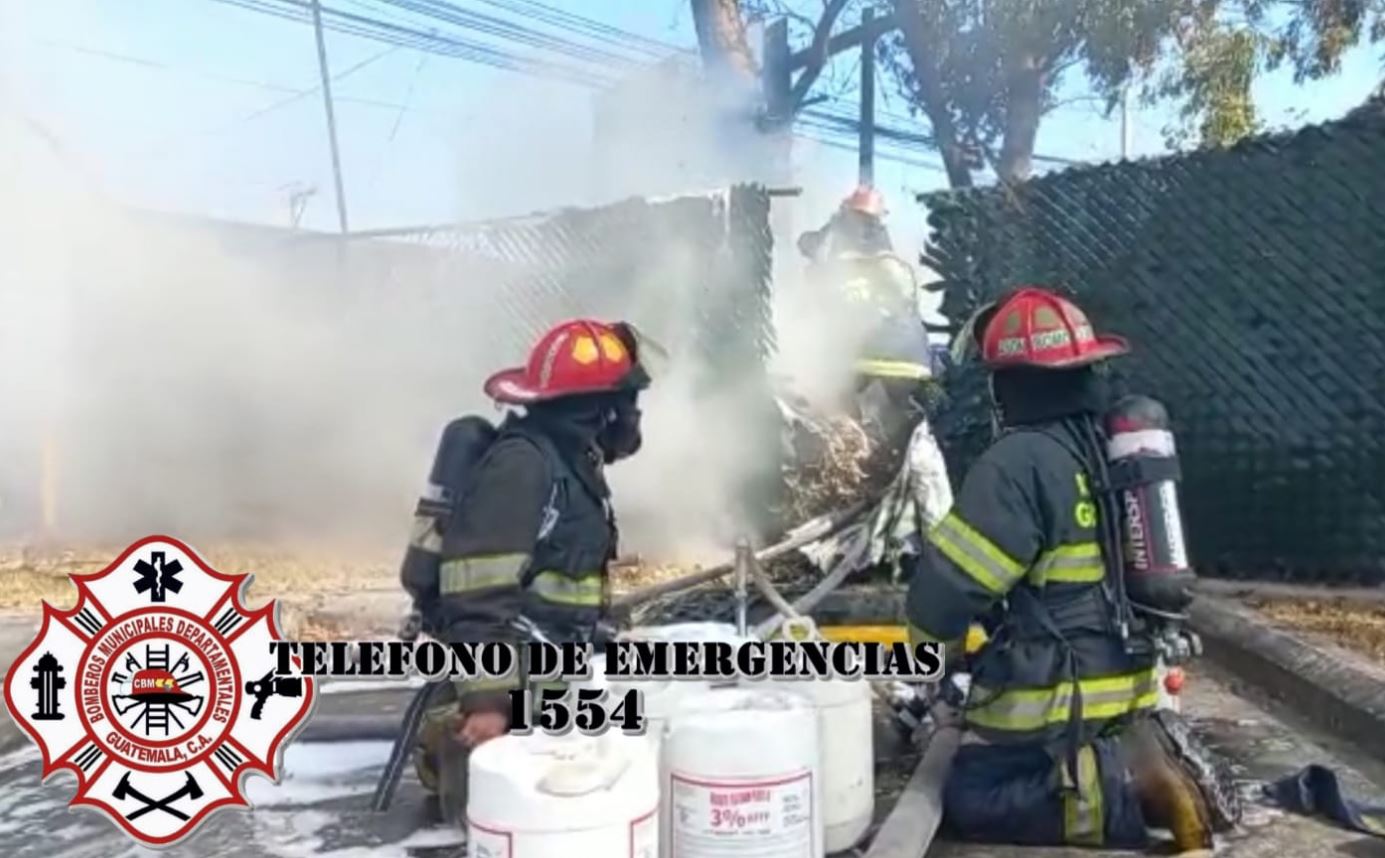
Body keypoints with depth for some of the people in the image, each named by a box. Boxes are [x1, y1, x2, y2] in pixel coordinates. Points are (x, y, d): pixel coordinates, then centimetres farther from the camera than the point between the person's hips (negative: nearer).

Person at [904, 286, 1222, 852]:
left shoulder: (1020, 461, -20)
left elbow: (944, 586, -19)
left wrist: (936, 652, 2)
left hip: (1060, 696, -8)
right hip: (1124, 680, 9)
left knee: (969, 801, -2)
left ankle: (1127, 791, -13)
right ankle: (1141, 763, 3)